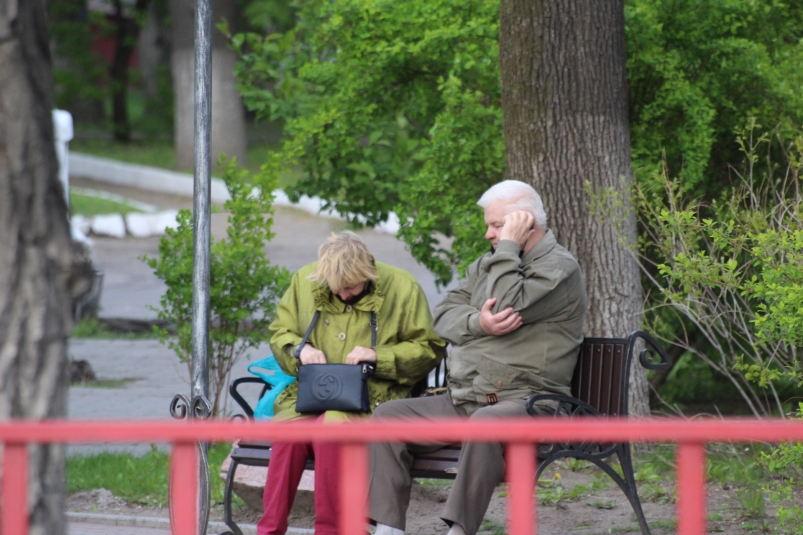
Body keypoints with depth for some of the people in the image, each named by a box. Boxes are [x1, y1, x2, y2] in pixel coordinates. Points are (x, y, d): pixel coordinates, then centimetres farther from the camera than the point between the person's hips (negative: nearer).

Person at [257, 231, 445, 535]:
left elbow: (428, 349, 3)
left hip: (372, 397, -3)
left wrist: (379, 357, -11)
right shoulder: (305, 281, 8)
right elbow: (279, 332, 19)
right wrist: (300, 349, -4)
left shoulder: (402, 288, 0)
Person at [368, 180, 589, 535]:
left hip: (522, 401, -8)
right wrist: (478, 323, -12)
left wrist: (509, 246, -9)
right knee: (387, 416, -9)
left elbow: (509, 306, -19)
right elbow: (444, 317, 10)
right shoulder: (487, 265, 22)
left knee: (486, 423, -40)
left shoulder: (559, 267, -3)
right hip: (461, 400, 8)